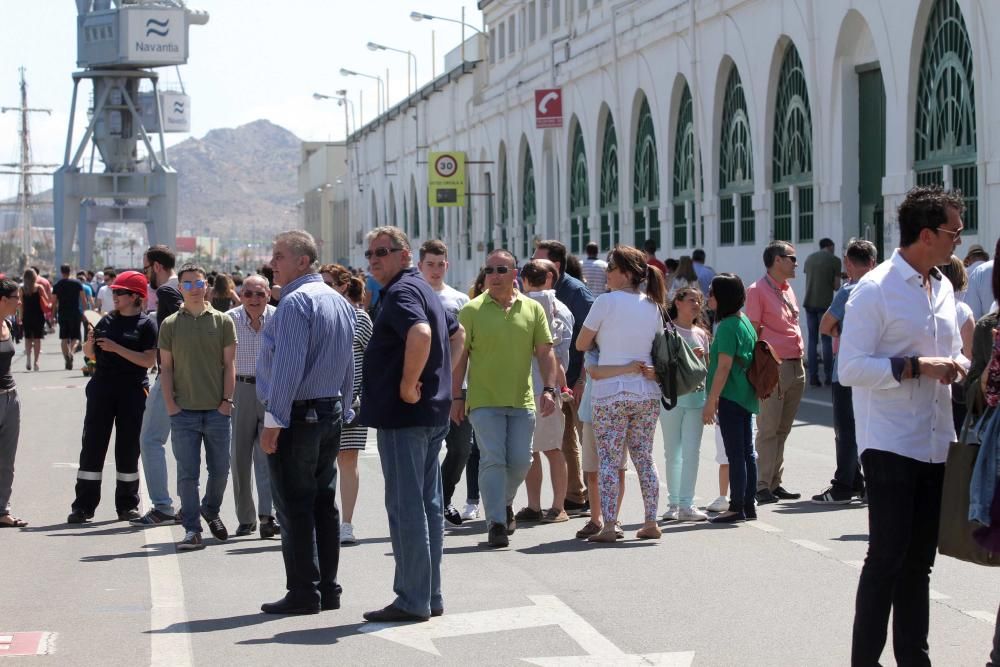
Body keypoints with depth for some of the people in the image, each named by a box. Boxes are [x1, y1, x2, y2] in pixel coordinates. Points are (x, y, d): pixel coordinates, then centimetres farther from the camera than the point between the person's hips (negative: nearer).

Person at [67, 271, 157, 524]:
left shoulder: (146, 324, -3)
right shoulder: (108, 320, 11)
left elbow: (149, 360, -14)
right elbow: (90, 354, 18)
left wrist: (116, 348, -17)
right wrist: (90, 341, -4)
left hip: (132, 391, -4)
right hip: (102, 388, 4)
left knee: (128, 448, 4)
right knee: (92, 446, 1)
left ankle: (127, 505, 15)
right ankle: (83, 506, 4)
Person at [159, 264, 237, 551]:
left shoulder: (223, 322, 5)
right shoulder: (170, 325, 5)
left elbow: (229, 364, 4)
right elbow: (166, 367, 6)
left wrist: (226, 401, -4)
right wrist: (170, 405, -3)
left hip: (217, 410, 1)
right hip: (183, 411, 0)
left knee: (220, 470, 9)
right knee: (187, 473, -1)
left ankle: (211, 511, 35)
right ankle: (192, 530, 4)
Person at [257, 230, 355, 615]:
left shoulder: (295, 302, -14)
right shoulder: (340, 302, 14)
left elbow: (287, 365, -20)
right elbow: (348, 367, 18)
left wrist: (273, 421, -18)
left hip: (296, 416, -9)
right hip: (331, 413, 9)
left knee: (294, 506, -4)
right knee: (324, 503, 12)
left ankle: (304, 593, -3)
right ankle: (328, 589, 16)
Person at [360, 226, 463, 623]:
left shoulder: (401, 292, -14)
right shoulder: (423, 289, 18)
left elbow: (420, 333, -34)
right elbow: (456, 333, 32)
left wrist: (408, 384, -24)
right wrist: (441, 380, 23)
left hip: (404, 414, -10)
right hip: (433, 413, 10)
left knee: (405, 507, -6)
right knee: (428, 504, 13)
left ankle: (412, 600, -2)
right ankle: (430, 596, 19)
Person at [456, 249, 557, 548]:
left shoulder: (532, 309, 6)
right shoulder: (472, 310, 0)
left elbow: (545, 352, 8)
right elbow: (460, 356, 0)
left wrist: (549, 389, -3)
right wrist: (456, 397, -4)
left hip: (522, 400, 3)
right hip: (484, 400, -2)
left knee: (520, 460, 5)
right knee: (492, 459, -9)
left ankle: (503, 503, 33)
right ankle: (496, 523, -6)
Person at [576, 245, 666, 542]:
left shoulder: (607, 301, -10)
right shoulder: (653, 306, 7)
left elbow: (581, 345, -2)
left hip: (611, 392, -5)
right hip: (647, 393, 5)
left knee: (609, 461, -1)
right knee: (644, 458, 13)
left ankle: (608, 526, -4)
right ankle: (650, 522, 14)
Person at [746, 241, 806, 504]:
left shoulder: (787, 289, 18)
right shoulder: (757, 291, -7)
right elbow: (753, 332, -10)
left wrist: (800, 359, 19)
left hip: (795, 366, 8)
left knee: (783, 428, 10)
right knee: (768, 429, -7)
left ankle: (774, 484, 15)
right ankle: (762, 487, -5)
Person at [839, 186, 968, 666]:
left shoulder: (944, 288, 14)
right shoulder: (875, 290, -11)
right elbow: (850, 368, -17)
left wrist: (960, 367, 2)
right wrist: (916, 366, -21)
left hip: (936, 445, 7)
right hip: (889, 445, -7)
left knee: (919, 559, 12)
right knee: (887, 555, -5)